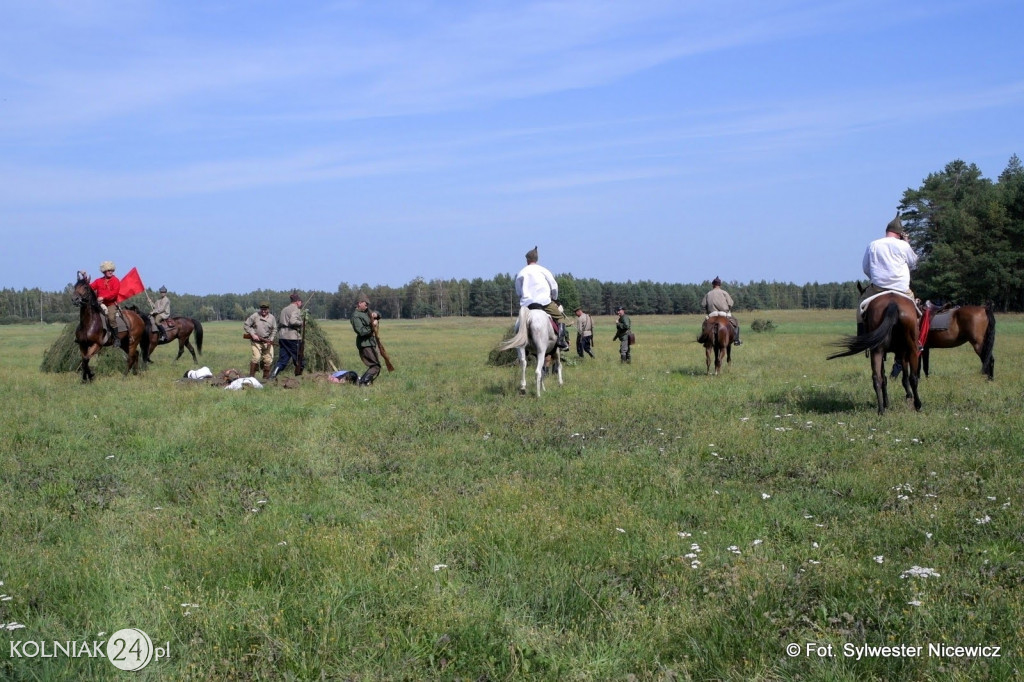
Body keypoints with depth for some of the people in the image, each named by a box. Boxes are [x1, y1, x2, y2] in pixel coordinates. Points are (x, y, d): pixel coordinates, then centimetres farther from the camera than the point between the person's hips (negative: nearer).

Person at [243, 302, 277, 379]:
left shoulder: (272, 318, 2)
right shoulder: (254, 316, -6)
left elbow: (274, 330, 7)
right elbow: (245, 326, -2)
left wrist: (270, 340, -6)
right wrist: (253, 334, -12)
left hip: (267, 341, 3)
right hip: (256, 341, -3)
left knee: (268, 360, 1)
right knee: (256, 357, -18)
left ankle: (266, 377, 16)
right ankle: (251, 376, -6)